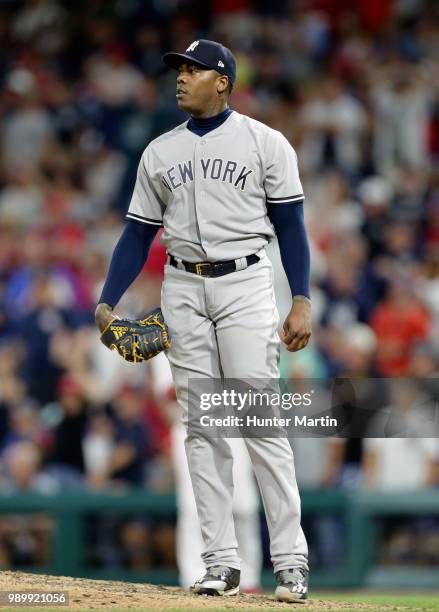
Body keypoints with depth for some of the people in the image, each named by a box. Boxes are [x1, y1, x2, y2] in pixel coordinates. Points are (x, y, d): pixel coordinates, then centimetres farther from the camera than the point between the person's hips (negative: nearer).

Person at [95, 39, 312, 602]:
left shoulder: (264, 143, 1)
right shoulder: (160, 152, 12)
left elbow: (290, 227, -1)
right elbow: (138, 234, 13)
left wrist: (301, 302, -11)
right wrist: (107, 302, 1)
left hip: (245, 285, -4)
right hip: (183, 290, 4)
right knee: (201, 427, 1)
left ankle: (290, 560, -8)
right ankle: (221, 563, 3)